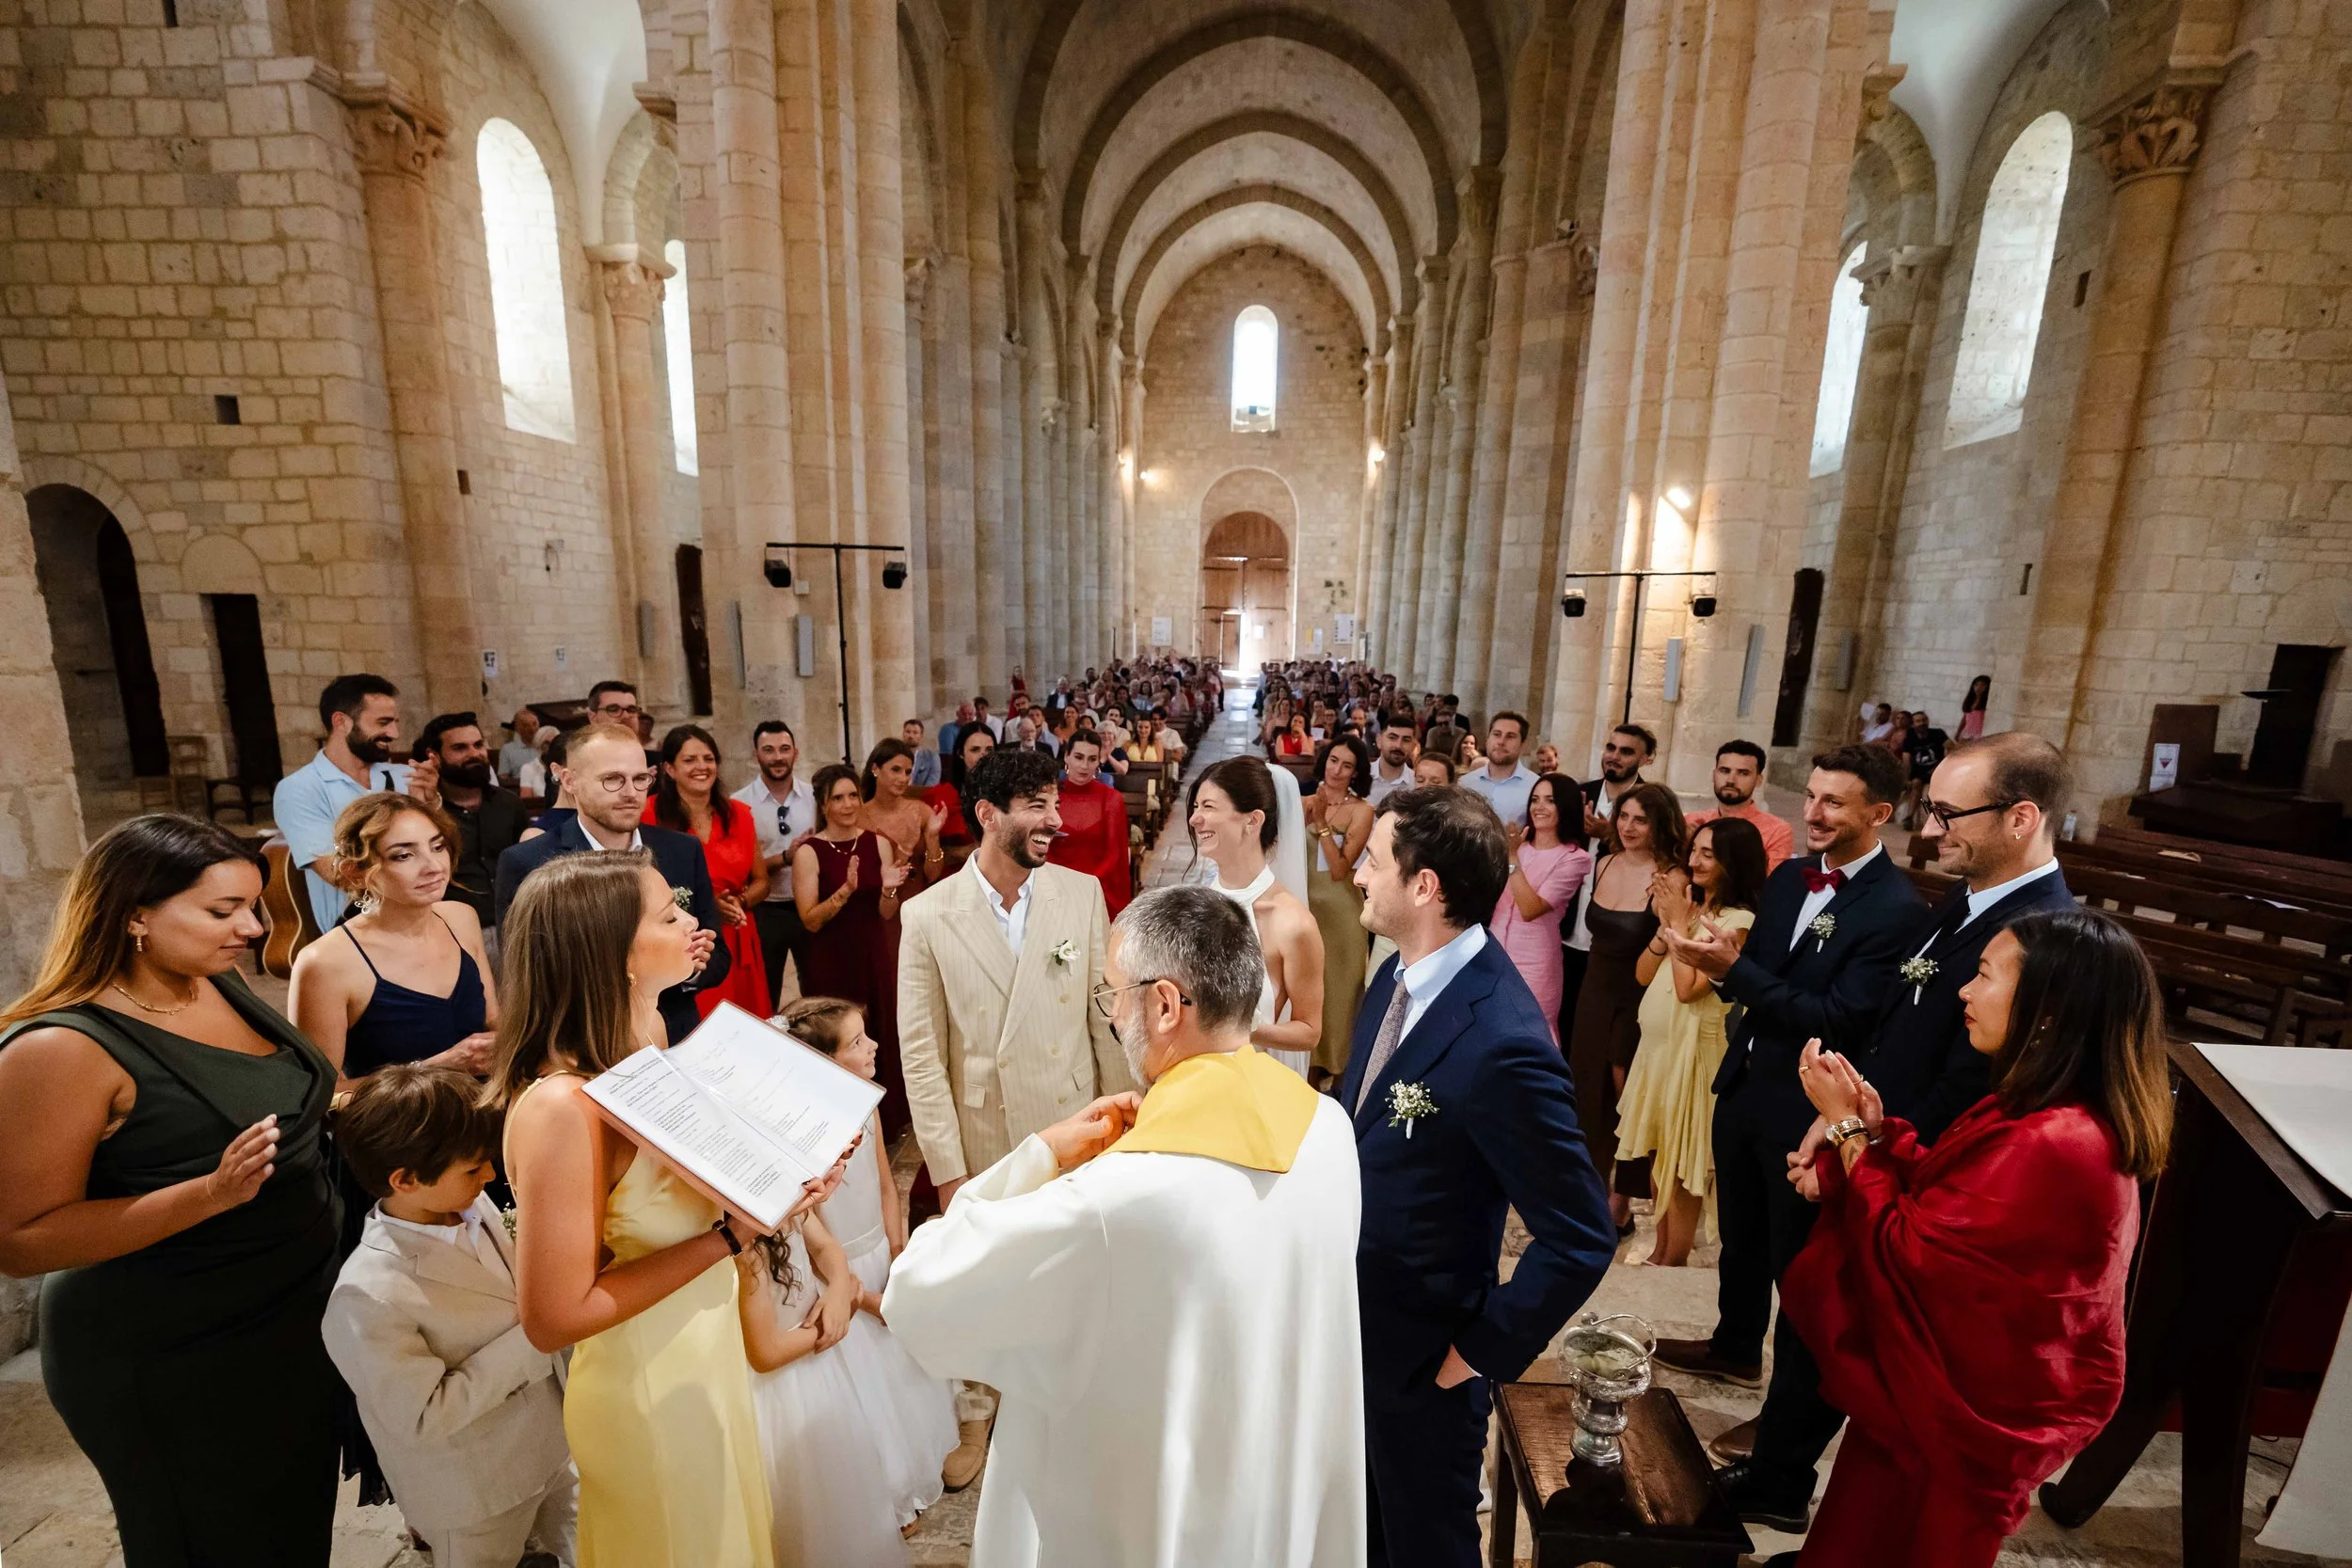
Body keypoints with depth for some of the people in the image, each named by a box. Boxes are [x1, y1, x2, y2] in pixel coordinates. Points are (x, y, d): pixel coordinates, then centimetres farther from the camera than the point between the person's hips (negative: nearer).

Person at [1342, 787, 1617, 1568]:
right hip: (1345, 1320, 7)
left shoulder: (1502, 1045, -33)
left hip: (1420, 1355, -6)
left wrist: (1481, 1349, -15)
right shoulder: (1396, 977, -7)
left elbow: (1580, 1240, -24)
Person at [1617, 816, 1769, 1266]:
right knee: (1658, 1153, 18)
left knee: (1684, 1160, 8)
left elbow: (1688, 988, -23)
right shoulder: (1689, 904, 6)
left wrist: (1681, 922, -17)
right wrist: (1666, 924, -8)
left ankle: (1674, 1261, 25)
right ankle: (1660, 1248, 34)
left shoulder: (1739, 921, -17)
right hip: (1657, 1044, 8)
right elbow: (1643, 975, 5)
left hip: (1694, 1048, -7)